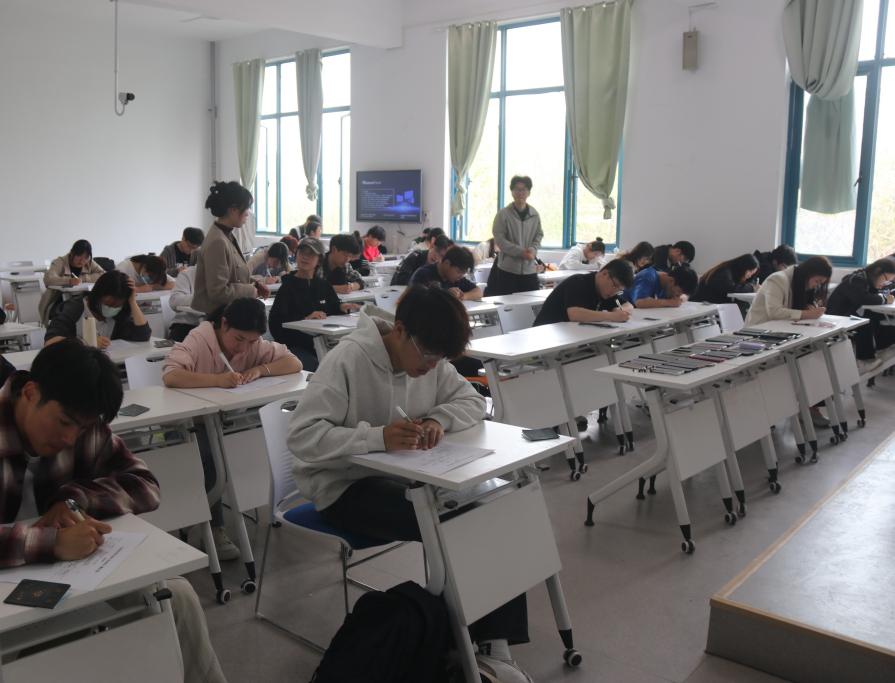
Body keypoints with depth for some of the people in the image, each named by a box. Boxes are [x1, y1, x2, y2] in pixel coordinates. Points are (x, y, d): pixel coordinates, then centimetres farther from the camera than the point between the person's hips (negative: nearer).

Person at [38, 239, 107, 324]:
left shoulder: (90, 264, 6)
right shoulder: (60, 262, -6)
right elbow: (48, 279, -23)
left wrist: (83, 278, -17)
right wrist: (69, 281, -39)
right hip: (58, 304, -3)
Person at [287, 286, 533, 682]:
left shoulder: (430, 358, -1)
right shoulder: (347, 360, -22)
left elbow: (473, 402, 3)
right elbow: (301, 436, -28)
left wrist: (439, 419, -20)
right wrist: (378, 437, -41)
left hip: (403, 474, 7)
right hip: (344, 486, -7)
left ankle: (492, 645, -4)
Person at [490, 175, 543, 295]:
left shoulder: (534, 215, 7)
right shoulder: (503, 214, -5)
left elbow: (539, 235, 13)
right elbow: (499, 239, -9)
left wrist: (532, 250, -9)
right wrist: (520, 252, -17)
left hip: (529, 268, 4)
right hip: (508, 268, -3)